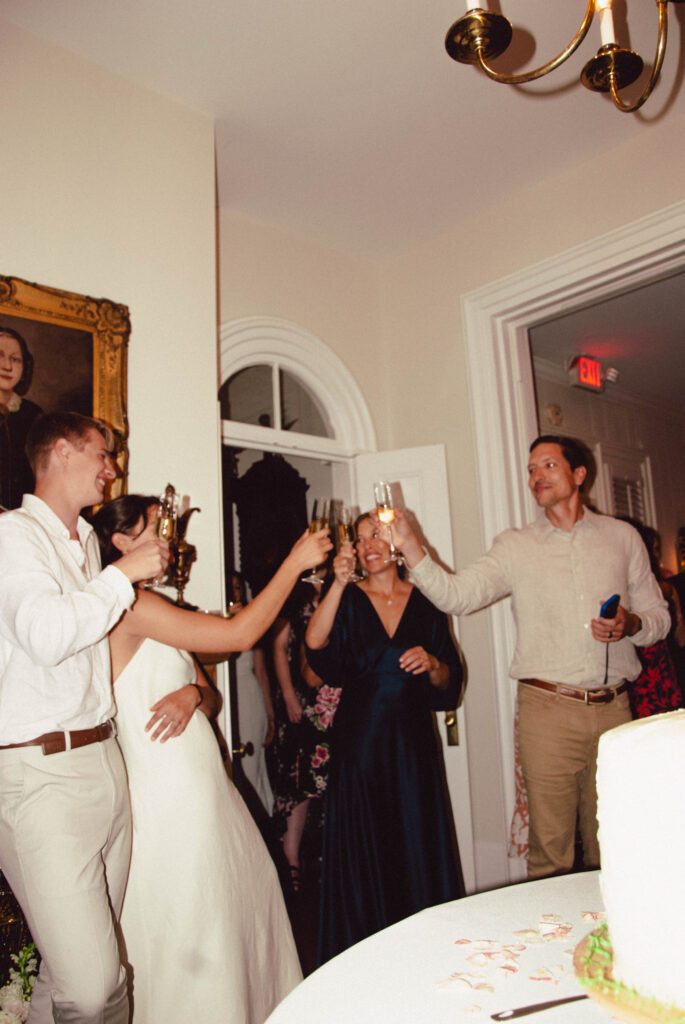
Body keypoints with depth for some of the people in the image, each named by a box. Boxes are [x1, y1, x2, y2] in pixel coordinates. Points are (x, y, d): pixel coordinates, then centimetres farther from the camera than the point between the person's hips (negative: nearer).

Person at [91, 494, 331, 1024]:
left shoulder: (152, 610, 13)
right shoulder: (129, 605, -19)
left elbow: (211, 691, 13)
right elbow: (241, 633, -23)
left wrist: (193, 693, -12)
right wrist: (294, 563, -14)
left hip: (199, 783, 10)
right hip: (169, 796, -10)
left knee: (246, 890, 18)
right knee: (194, 930, 5)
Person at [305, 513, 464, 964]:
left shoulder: (425, 602, 4)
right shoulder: (349, 599, -1)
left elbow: (449, 682, 8)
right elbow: (315, 643, -23)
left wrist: (432, 663, -13)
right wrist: (339, 583, -31)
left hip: (412, 740, 2)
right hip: (360, 738, -1)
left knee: (417, 842, 8)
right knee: (362, 847, 6)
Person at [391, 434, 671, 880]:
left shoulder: (622, 537, 10)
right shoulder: (515, 546, 5)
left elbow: (658, 616, 14)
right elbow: (455, 595, -7)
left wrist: (630, 624, -8)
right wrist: (410, 546, -19)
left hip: (613, 707, 2)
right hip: (548, 708, -1)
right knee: (550, 844, 3)